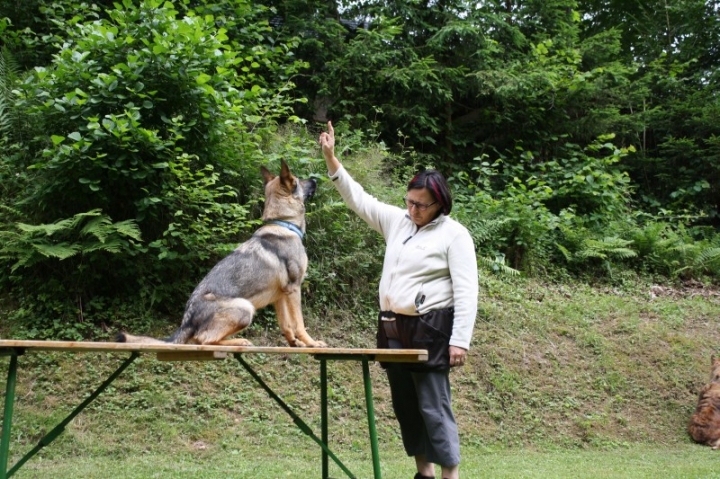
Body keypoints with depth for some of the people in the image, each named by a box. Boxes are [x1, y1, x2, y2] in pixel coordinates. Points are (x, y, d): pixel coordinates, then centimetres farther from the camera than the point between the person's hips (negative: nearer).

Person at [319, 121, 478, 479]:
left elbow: (466, 291, -12)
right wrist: (331, 159, 8)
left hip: (430, 329, -7)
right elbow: (359, 199, 17)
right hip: (393, 327, 7)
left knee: (433, 406, -8)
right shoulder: (397, 221, 11)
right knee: (405, 405, 12)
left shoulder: (454, 234, -8)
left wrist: (460, 341, -19)